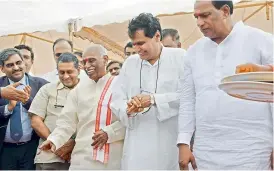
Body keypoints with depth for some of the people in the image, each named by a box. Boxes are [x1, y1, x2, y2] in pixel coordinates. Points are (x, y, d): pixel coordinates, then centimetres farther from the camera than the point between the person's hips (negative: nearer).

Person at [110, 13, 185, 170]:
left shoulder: (180, 57, 0)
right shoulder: (130, 63, 12)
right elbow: (116, 100, 8)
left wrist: (154, 99, -15)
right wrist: (128, 109, -13)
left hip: (171, 143, -3)